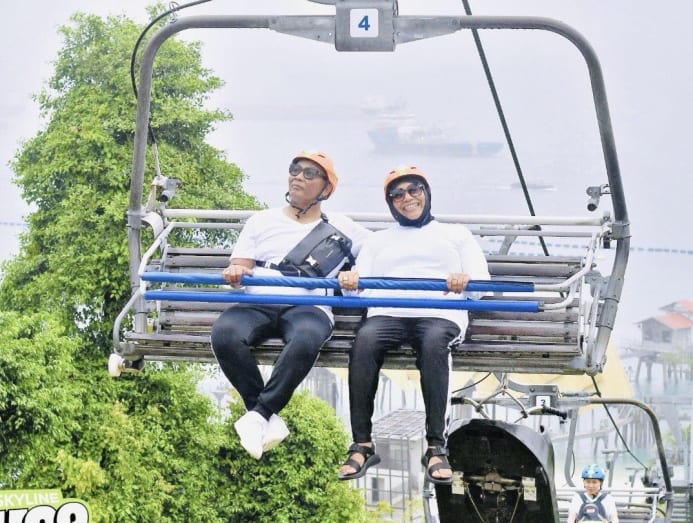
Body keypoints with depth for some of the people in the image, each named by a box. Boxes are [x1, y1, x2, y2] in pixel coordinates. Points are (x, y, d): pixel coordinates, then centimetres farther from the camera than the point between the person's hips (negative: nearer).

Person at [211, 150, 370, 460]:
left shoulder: (341, 227, 22)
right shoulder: (262, 221, 25)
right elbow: (239, 268, 16)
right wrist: (235, 272, -9)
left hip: (309, 307, -2)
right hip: (258, 303, 2)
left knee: (305, 340, -41)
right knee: (224, 334, -34)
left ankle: (259, 414, -31)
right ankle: (269, 420, -25)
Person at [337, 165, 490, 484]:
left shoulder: (456, 234, 26)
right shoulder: (379, 240, 32)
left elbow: (483, 285, 13)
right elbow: (362, 286, 18)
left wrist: (466, 281, -11)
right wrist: (349, 282, -7)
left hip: (440, 314, -1)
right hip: (388, 313, 2)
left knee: (434, 342, -39)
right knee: (364, 341, -35)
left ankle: (436, 447, -39)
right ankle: (362, 445, -35)